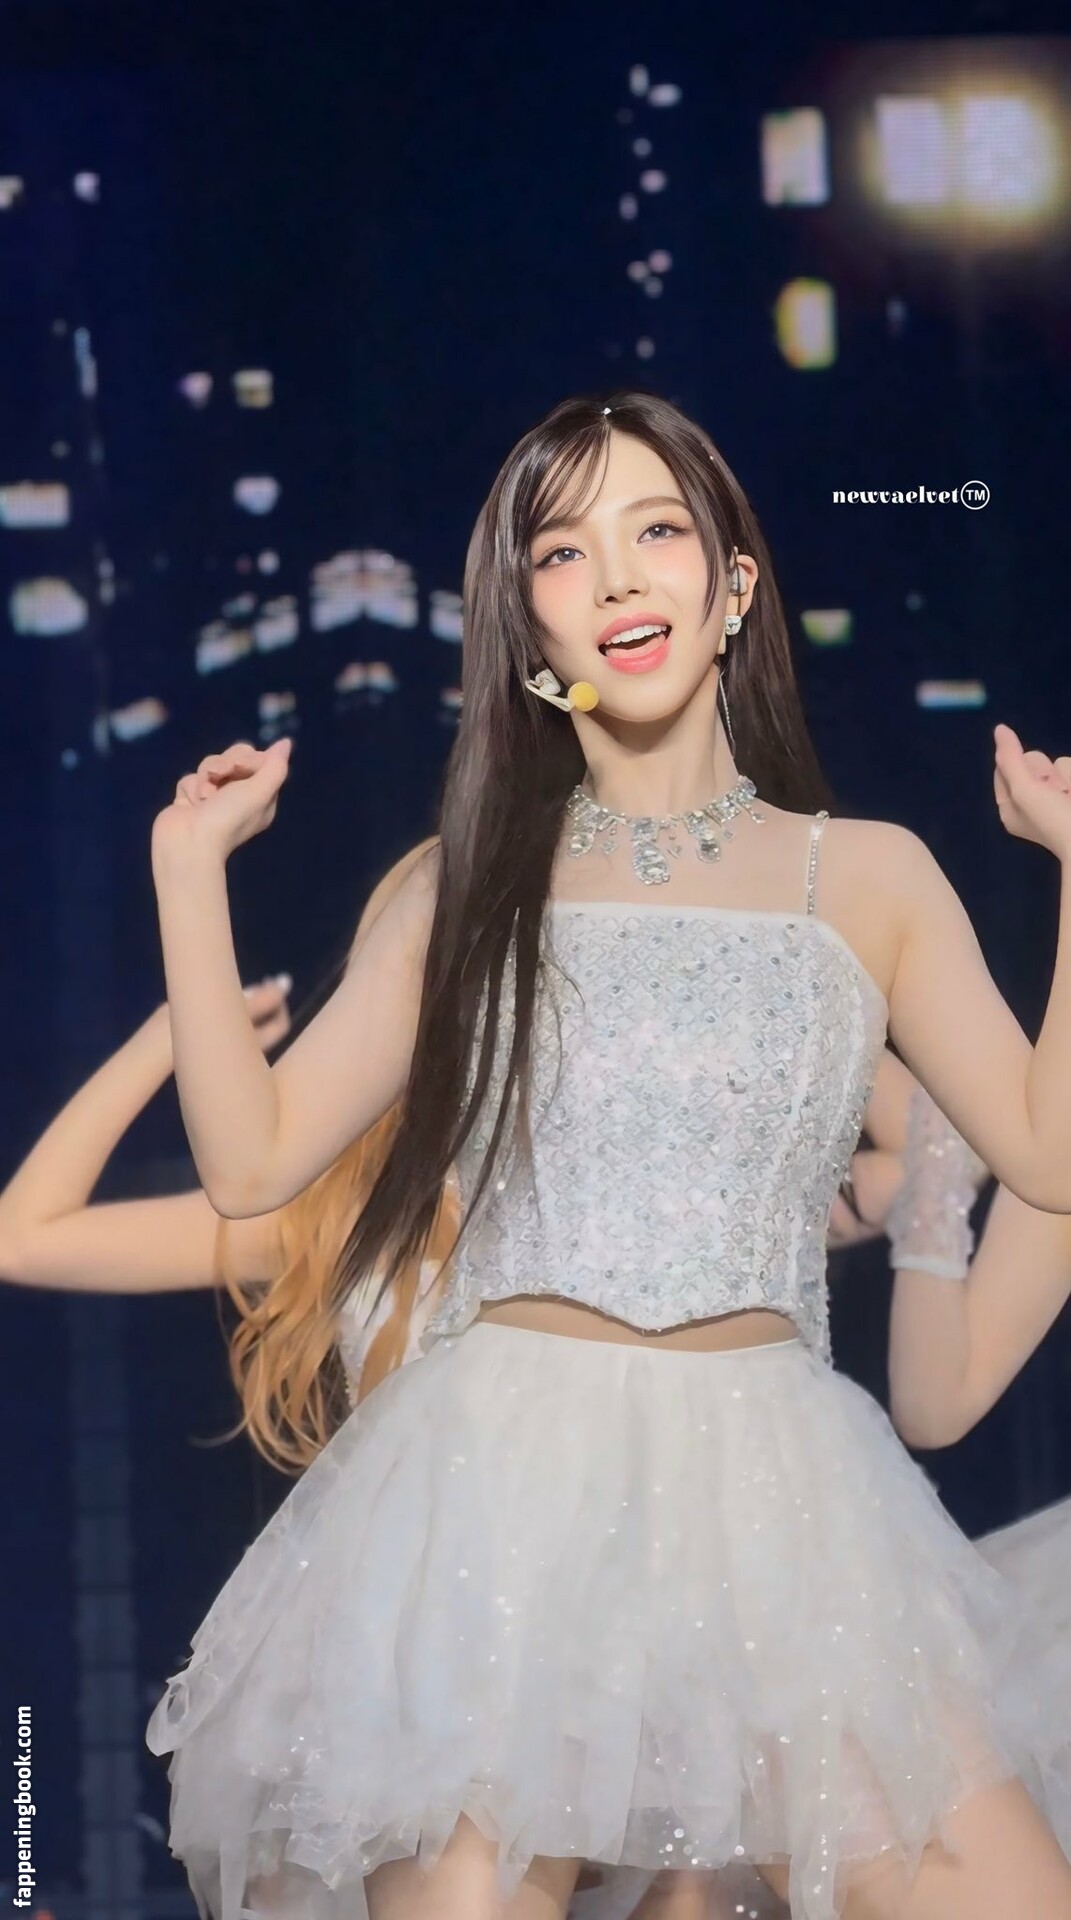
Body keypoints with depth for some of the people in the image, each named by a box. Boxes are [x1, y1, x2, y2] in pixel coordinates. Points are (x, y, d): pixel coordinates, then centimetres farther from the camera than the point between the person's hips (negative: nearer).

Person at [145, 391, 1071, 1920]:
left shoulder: (869, 878, 11)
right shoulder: (476, 887, 11)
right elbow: (252, 1161, 7)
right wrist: (190, 866, 6)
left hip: (773, 1489, 0)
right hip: (501, 1478, 0)